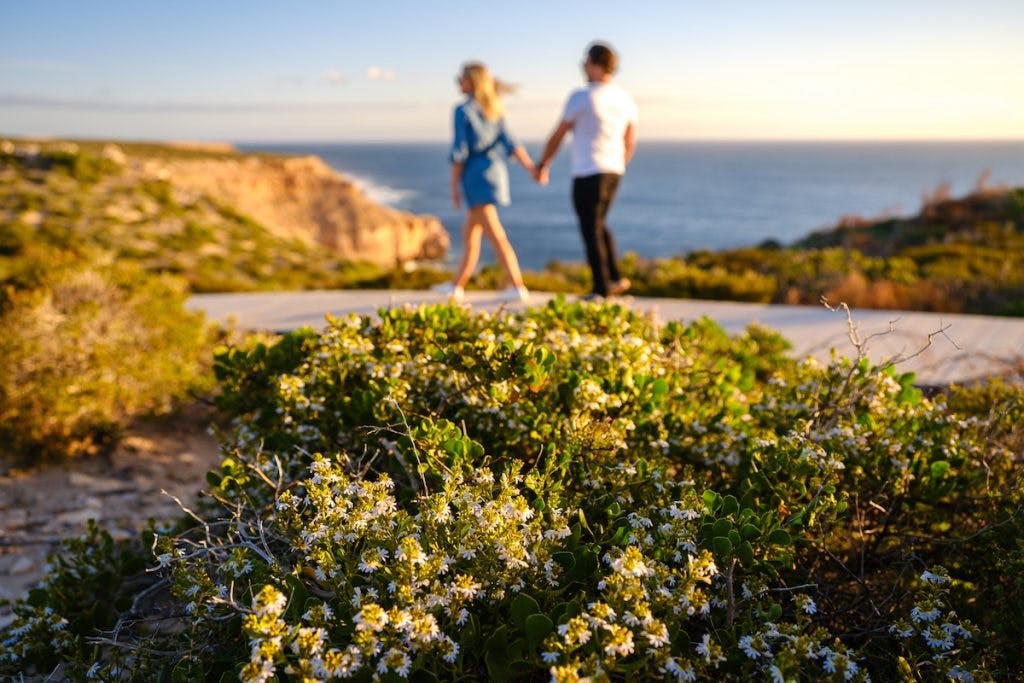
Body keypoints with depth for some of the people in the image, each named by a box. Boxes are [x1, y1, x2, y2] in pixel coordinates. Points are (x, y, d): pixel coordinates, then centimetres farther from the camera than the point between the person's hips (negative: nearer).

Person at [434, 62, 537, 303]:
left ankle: (518, 287, -10)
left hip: (476, 174, -8)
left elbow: (460, 150, -12)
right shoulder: (493, 110, 12)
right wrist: (530, 167, -1)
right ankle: (457, 285, 23)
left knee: (496, 235, -8)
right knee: (470, 234, 15)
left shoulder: (463, 111, -10)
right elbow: (509, 143, 5)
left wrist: (454, 186, -6)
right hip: (496, 170, 8)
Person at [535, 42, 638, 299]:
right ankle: (615, 277, 15)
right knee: (599, 224, 22)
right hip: (613, 171, 7)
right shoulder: (625, 99, 7)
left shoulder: (581, 97, -11)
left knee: (591, 230, 1)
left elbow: (557, 136, -4)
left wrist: (542, 166, 9)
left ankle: (601, 289, 3)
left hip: (588, 172, -7)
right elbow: (630, 142, 13)